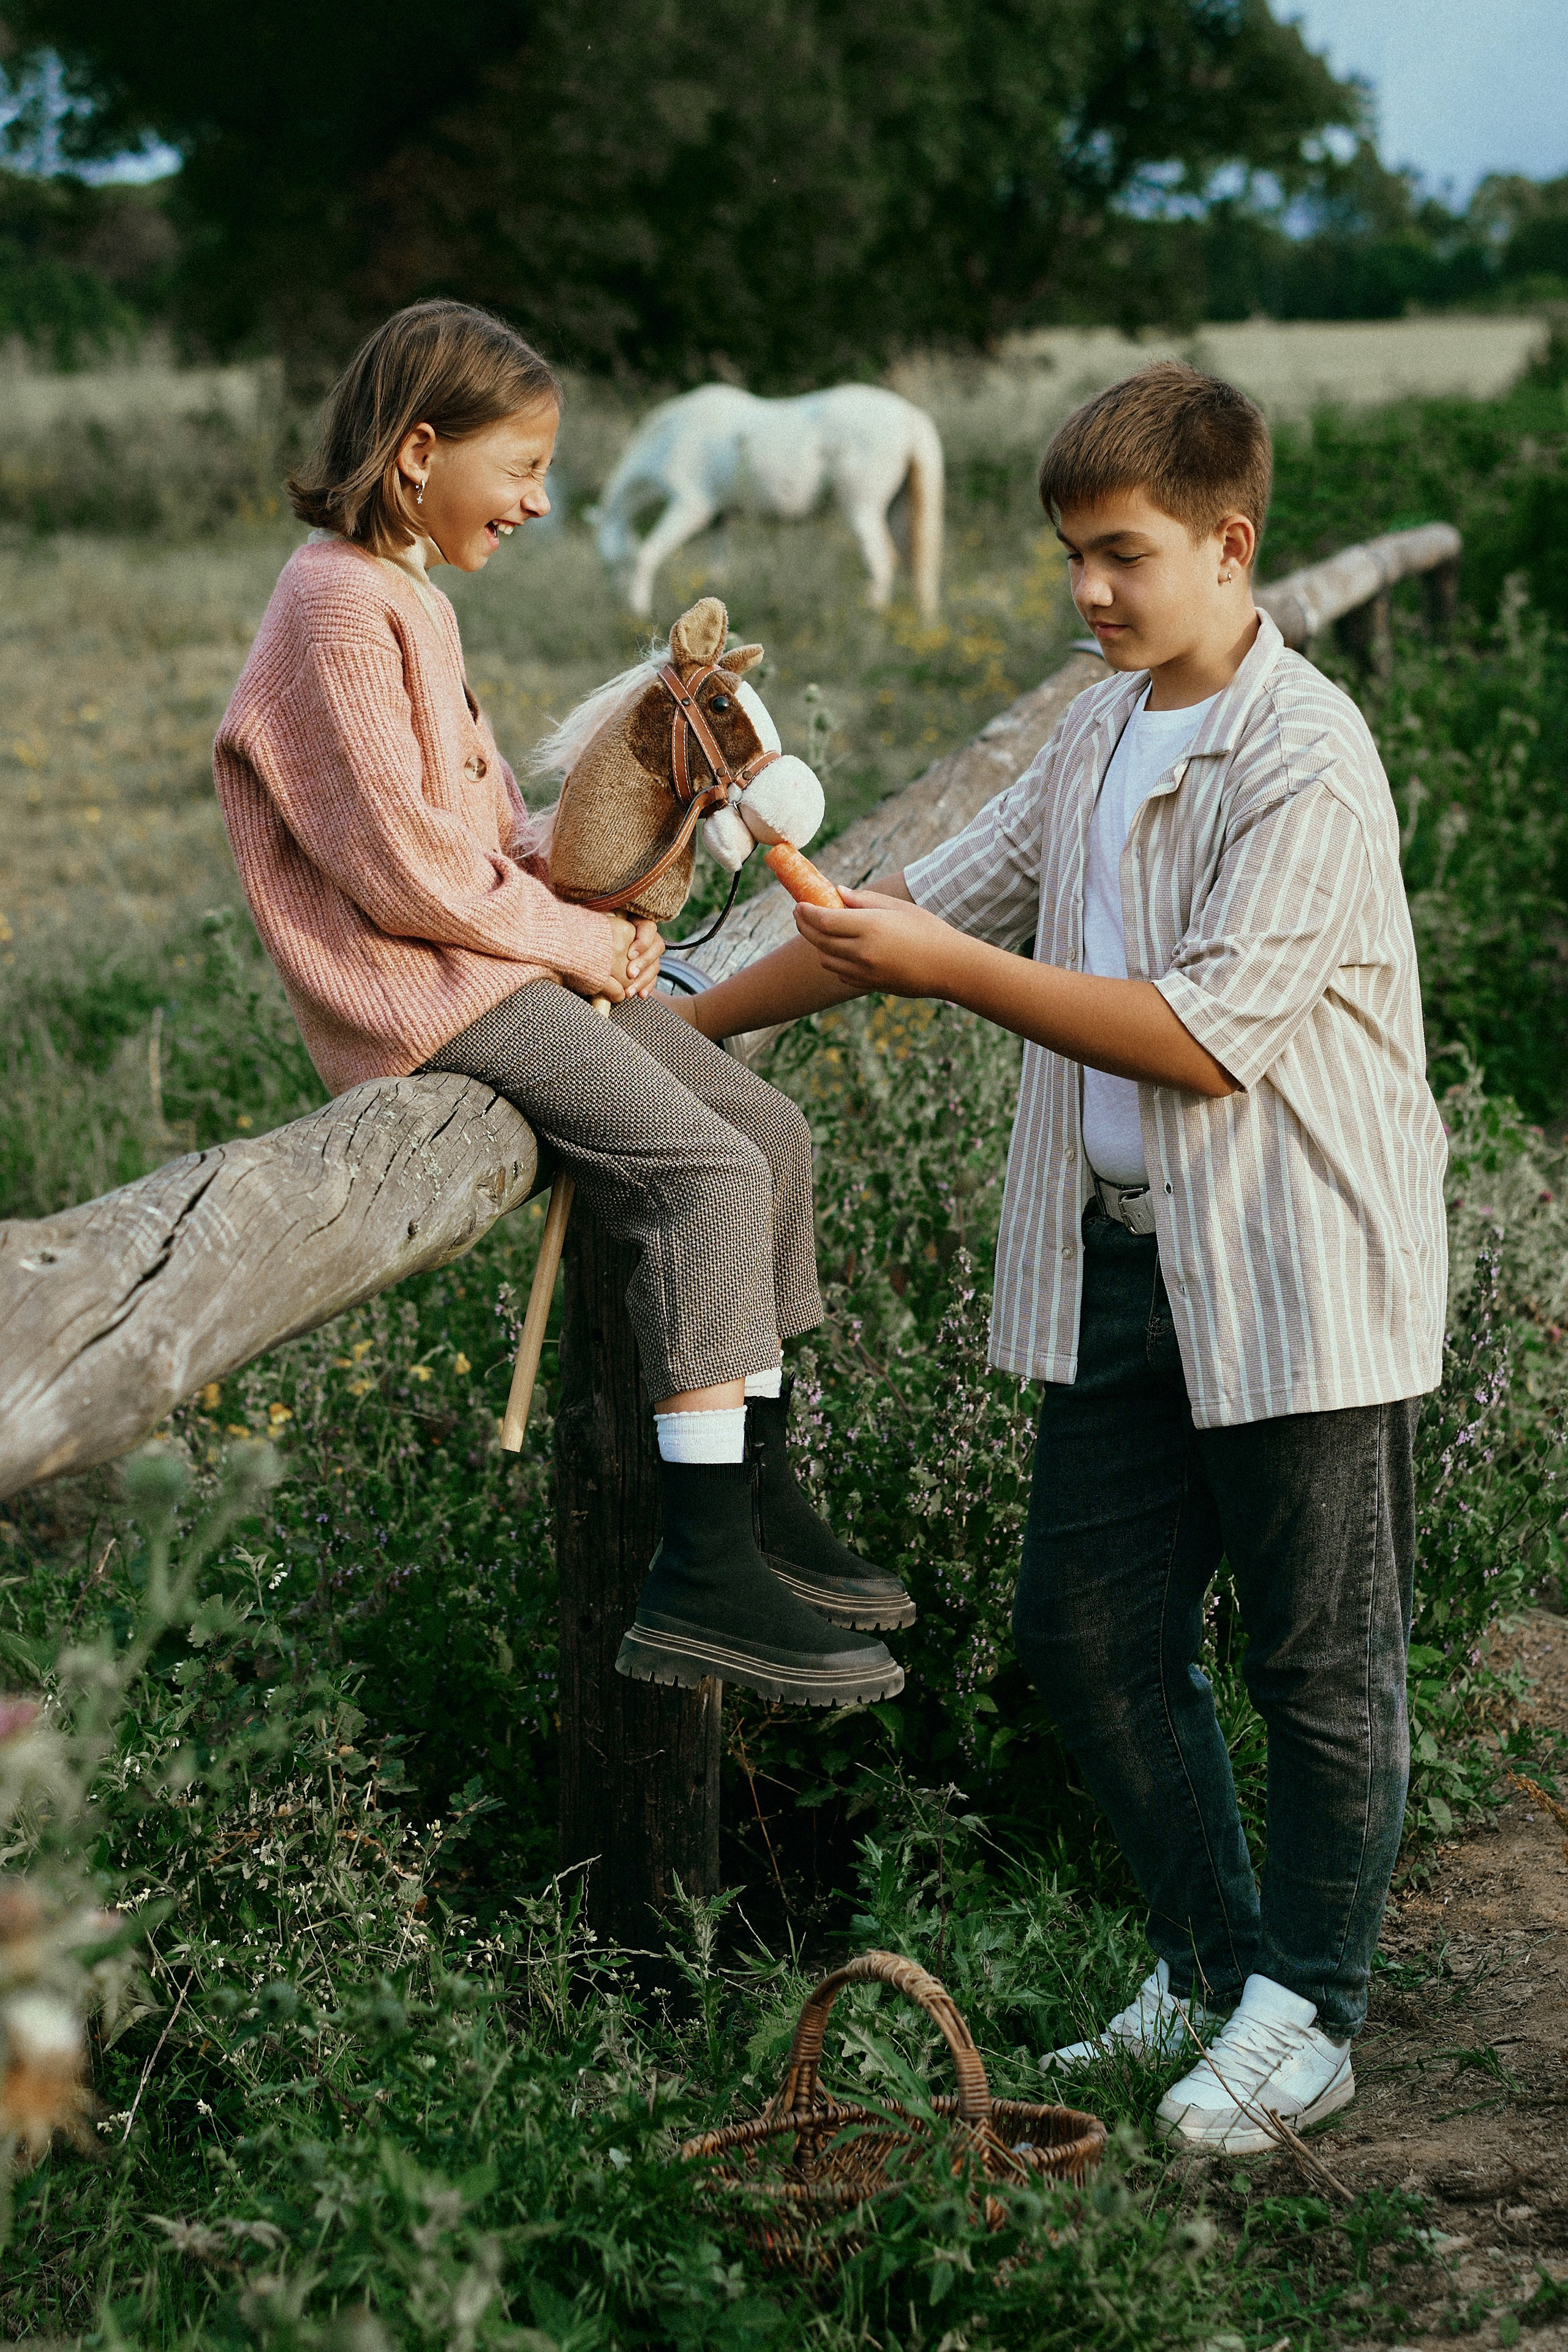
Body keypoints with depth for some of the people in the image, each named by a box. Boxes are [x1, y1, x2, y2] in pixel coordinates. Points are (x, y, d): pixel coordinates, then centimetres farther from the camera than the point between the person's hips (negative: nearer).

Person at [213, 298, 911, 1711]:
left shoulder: (404, 592, 16)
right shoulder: (341, 607, -17)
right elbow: (406, 869, -21)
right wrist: (572, 936, -9)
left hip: (498, 951, 11)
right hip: (424, 993, -10)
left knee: (771, 1131, 6)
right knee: (707, 1170, -21)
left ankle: (761, 1503, 12)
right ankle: (704, 1579, -21)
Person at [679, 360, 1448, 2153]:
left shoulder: (1308, 762, -16)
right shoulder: (1104, 733, 11)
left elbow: (1206, 1036, -22)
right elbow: (943, 893, 18)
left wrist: (941, 970, -21)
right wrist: (687, 1024, 16)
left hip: (1294, 1281, -8)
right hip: (1123, 1264, 8)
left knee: (1319, 1663, 5)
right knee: (1086, 1633, 11)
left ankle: (1306, 2014, 19)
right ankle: (1209, 1964, 28)